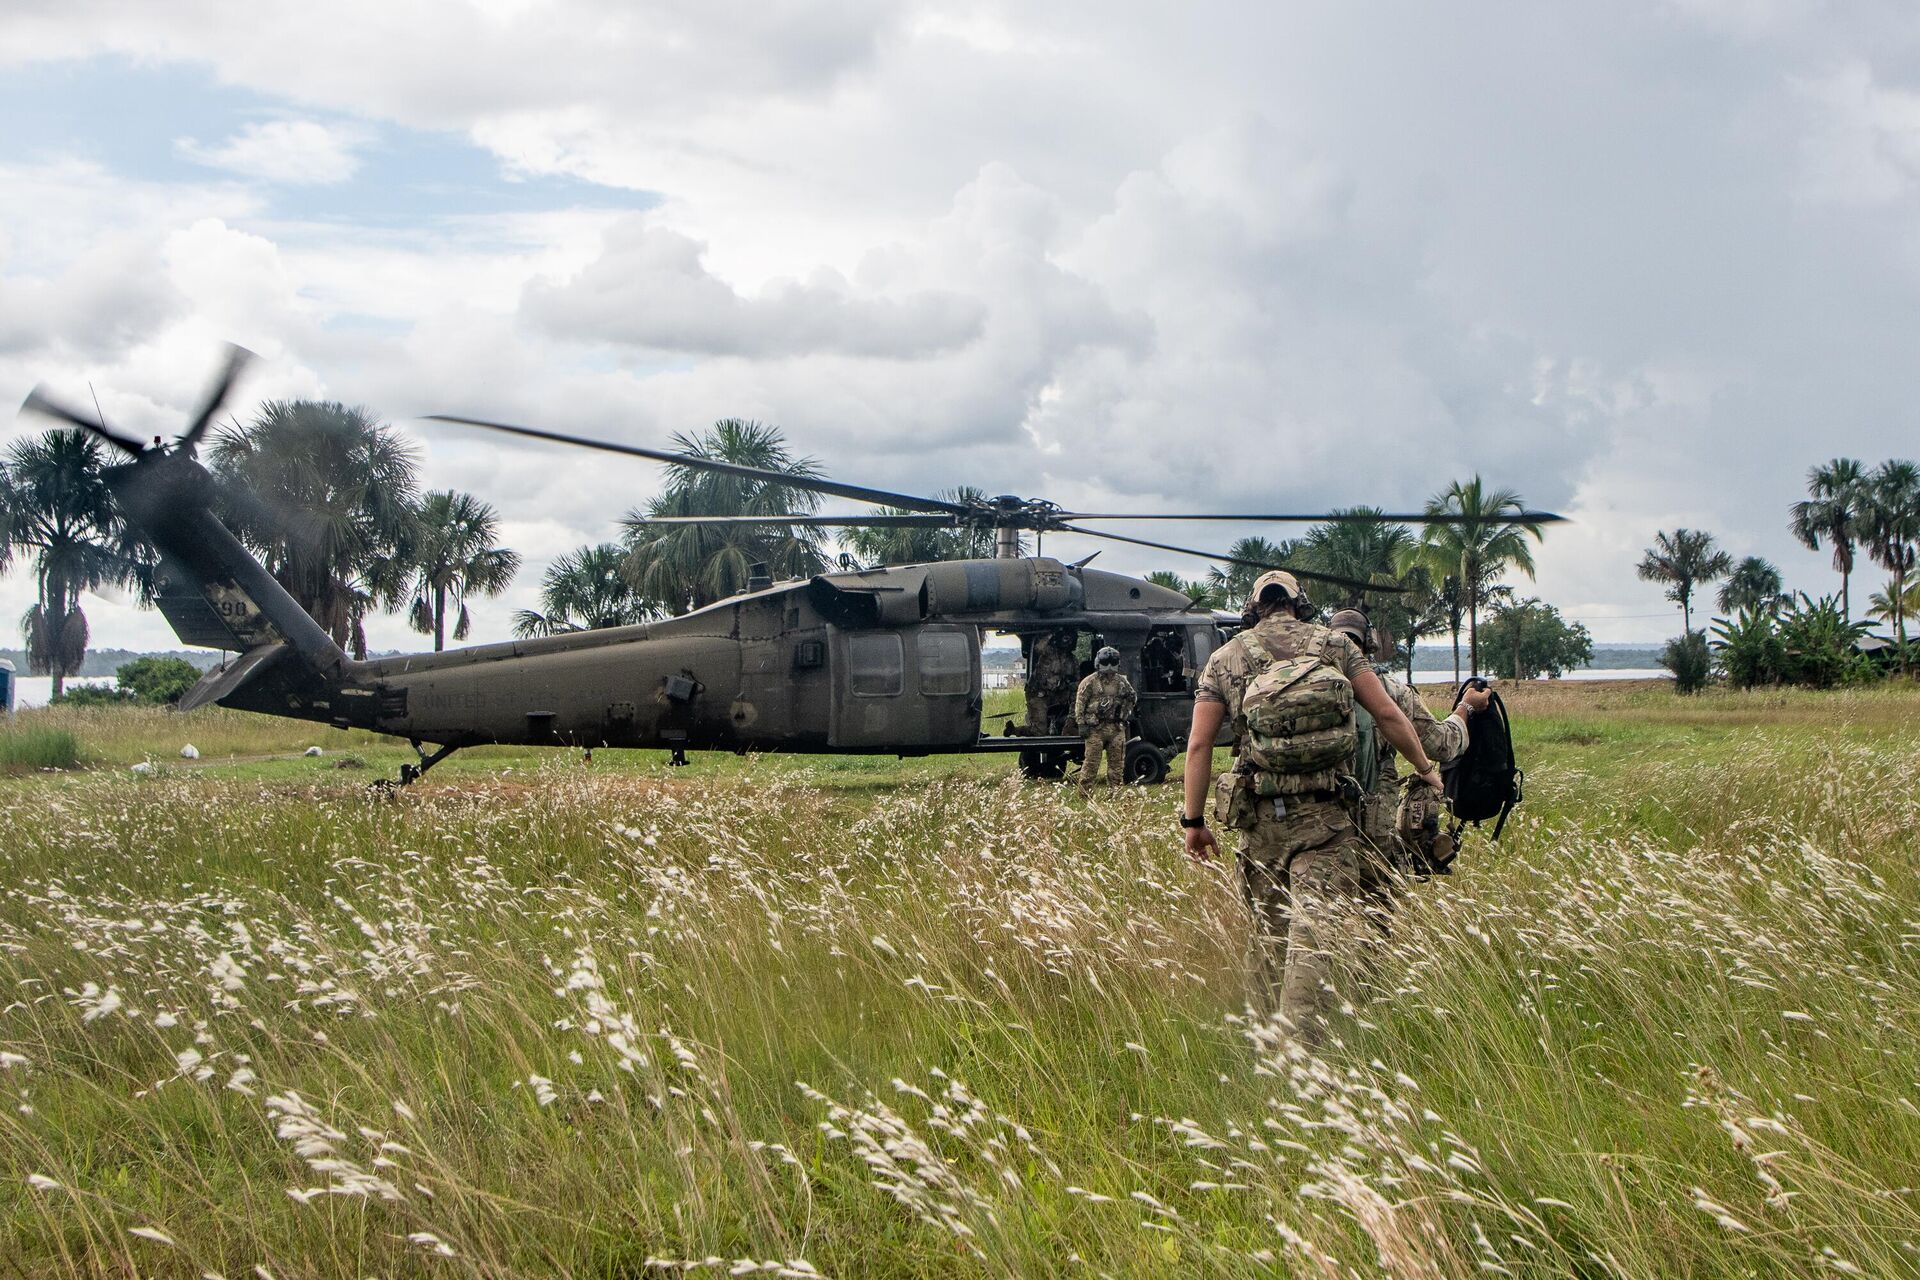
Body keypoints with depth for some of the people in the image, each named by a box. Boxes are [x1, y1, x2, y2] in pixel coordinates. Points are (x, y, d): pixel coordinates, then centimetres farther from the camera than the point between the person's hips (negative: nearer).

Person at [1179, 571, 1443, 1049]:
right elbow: (1387, 714, 5)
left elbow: (1198, 744, 4)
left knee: (1269, 934, 15)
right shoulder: (1334, 644, 8)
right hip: (1325, 815, -2)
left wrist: (1193, 820, 9)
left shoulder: (1225, 657, 10)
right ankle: (1301, 1050, -23)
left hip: (1259, 817, 2)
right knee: (1317, 935, -10)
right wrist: (1424, 767, 19)